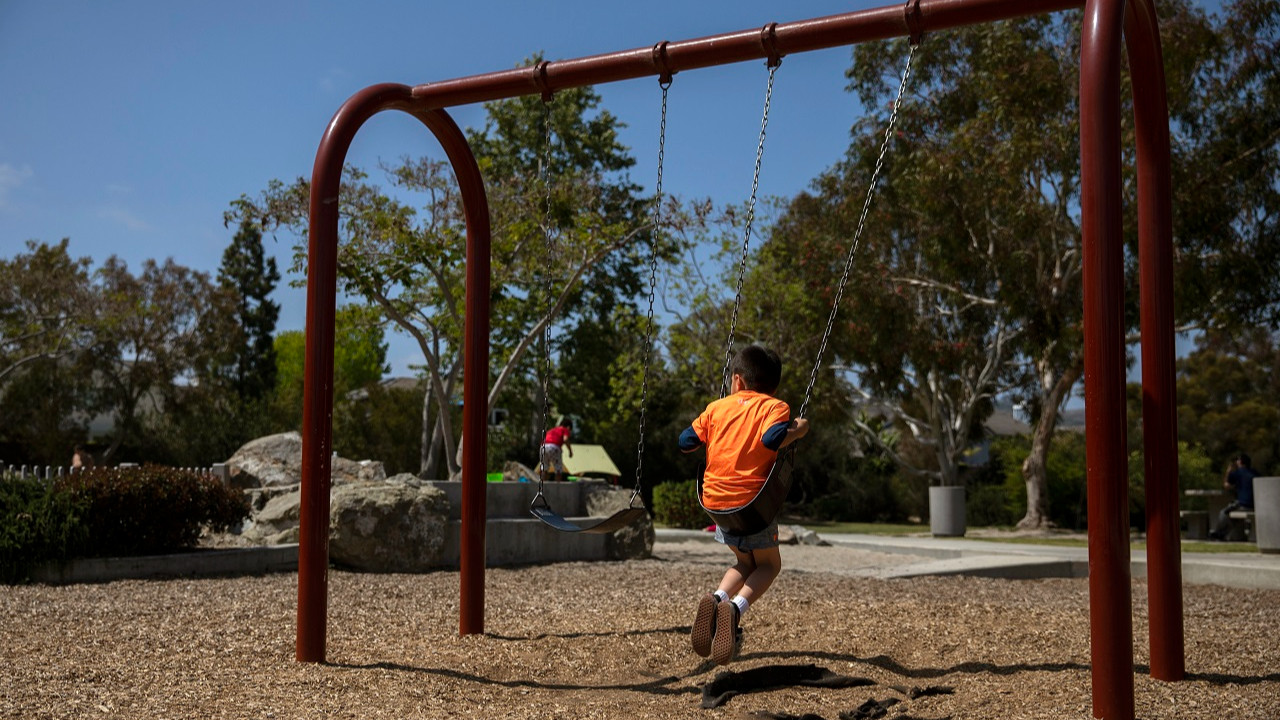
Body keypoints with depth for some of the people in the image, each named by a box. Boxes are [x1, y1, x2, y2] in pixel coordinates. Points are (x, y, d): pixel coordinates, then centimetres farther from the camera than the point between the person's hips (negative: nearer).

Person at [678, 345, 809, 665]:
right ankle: (736, 606, -12)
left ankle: (717, 597, -4)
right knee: (769, 564, 16)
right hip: (752, 500, -4)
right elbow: (772, 438, -19)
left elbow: (685, 442, 11)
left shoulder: (717, 407, 12)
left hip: (715, 500, 4)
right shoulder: (775, 407, 2)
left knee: (745, 560, 25)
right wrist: (797, 431, -1)